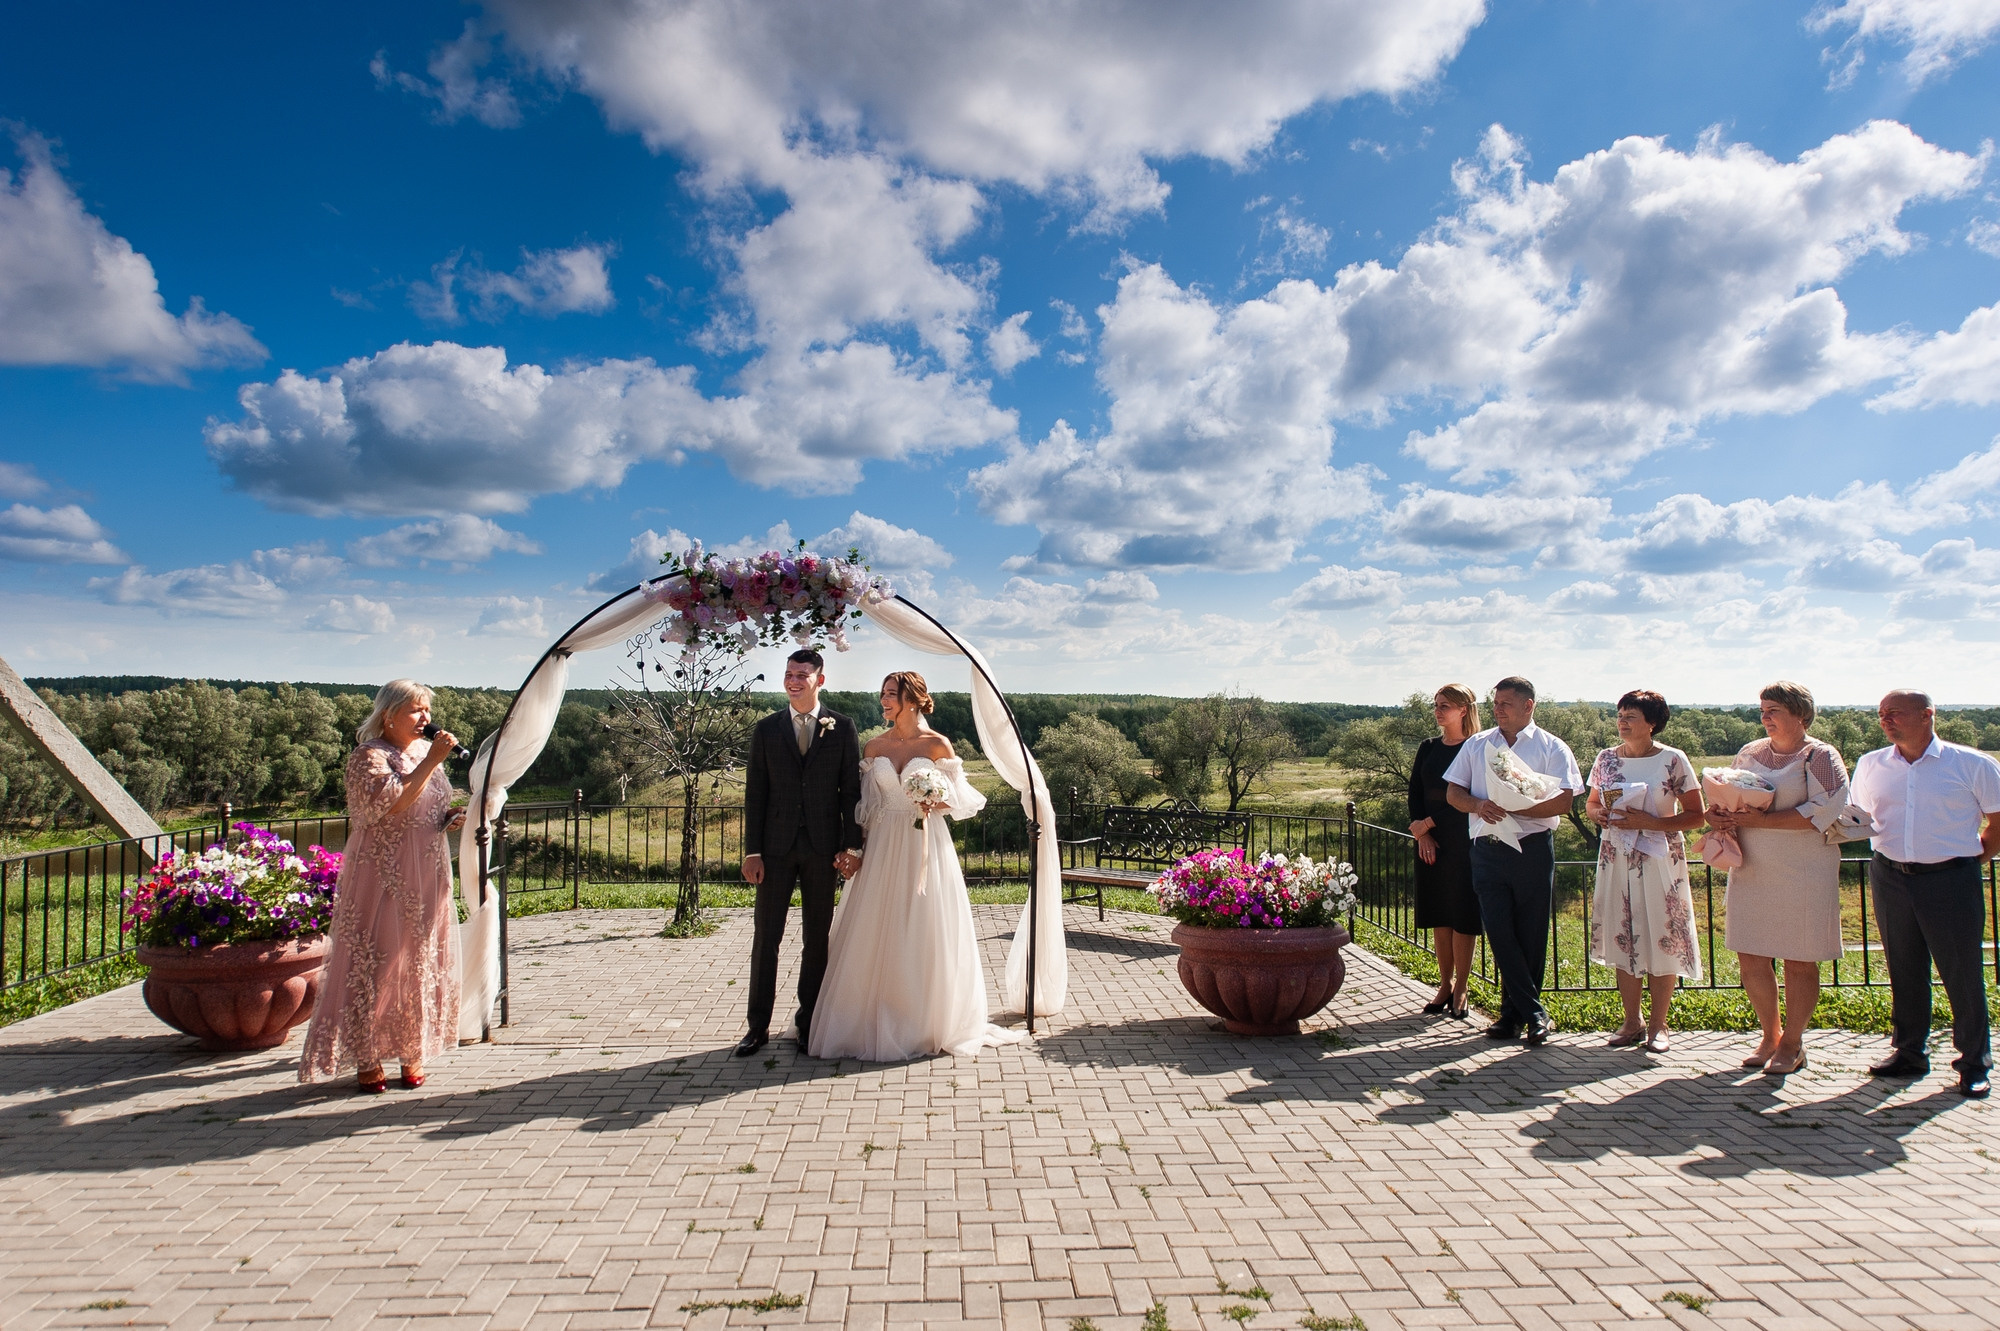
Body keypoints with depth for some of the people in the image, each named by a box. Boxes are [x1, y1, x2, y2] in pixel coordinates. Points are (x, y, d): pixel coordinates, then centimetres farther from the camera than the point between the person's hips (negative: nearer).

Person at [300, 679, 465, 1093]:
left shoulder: (426, 752, 12)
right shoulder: (369, 757, -10)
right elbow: (391, 804, -26)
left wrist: (451, 817, 4)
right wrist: (431, 761, -24)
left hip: (427, 880, 7)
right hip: (383, 879, -7)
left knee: (422, 963, 10)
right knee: (374, 963, -2)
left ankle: (412, 1052, 21)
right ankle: (366, 1059, 10)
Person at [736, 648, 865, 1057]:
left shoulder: (842, 729, 2)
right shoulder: (766, 730, 5)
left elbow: (852, 790, 2)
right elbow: (754, 793, 4)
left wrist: (852, 845, -5)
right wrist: (752, 850, -2)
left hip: (823, 847, -1)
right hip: (776, 847, 1)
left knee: (817, 938, 8)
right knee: (766, 937, 5)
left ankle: (809, 1023, 20)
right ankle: (758, 1026, 14)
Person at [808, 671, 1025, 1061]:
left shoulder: (937, 745, -4)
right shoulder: (875, 746, 6)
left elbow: (959, 798, 1)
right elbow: (867, 802, 10)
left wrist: (935, 803, -18)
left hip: (925, 846, -3)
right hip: (883, 846, 3)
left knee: (925, 932, 2)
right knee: (877, 935, 4)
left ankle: (929, 1024, 17)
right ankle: (876, 1022, 17)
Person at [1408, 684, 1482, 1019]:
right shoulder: (1428, 748, 11)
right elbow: (1415, 793, 9)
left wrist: (1431, 823, -11)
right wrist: (1422, 833, -3)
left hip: (1464, 843, -5)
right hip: (1430, 841, 5)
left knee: (1462, 916, -2)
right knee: (1438, 916, 8)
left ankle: (1460, 990, 7)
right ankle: (1445, 984, 18)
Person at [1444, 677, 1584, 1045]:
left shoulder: (1552, 748, 2)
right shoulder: (1477, 745, 13)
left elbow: (1563, 801, -8)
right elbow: (1453, 792, 11)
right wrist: (1479, 805, -10)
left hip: (1532, 849, -3)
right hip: (1487, 850, 3)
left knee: (1531, 936, 4)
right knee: (1499, 933, -2)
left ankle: (1514, 1012, 17)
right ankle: (1535, 1013, 8)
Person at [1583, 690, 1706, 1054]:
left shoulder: (1673, 760, -6)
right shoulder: (1607, 759, 6)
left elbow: (1696, 816, -7)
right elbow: (1591, 803, 17)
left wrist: (1649, 822, -18)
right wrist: (1598, 813, -6)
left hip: (1660, 859, -3)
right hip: (1616, 859, 4)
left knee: (1662, 940, 0)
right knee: (1621, 939, 6)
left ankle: (1658, 1024, 14)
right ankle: (1632, 1022, 18)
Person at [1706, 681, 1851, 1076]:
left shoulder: (1820, 756, -5)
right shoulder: (1750, 754, 12)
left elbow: (1823, 810, -17)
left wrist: (1760, 821, -20)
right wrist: (1717, 815, -4)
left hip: (1802, 876, -5)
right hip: (1751, 873, 5)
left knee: (1799, 962, 4)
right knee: (1750, 958, 7)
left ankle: (1792, 1044, 19)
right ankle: (1770, 1036, 25)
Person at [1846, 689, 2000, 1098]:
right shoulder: (1871, 765, 6)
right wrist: (1891, 855, 12)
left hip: (1950, 880, -3)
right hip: (1890, 879, 3)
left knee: (1962, 973, 3)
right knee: (1904, 971, 11)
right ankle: (1908, 1053, 23)